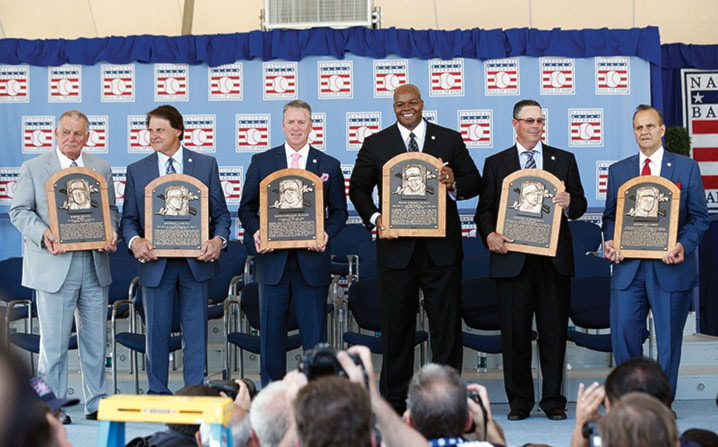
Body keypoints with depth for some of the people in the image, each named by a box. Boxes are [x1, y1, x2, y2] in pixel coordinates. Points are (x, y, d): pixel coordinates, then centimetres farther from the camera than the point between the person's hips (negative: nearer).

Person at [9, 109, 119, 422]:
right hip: (54, 267, -3)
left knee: (95, 338, 9)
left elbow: (111, 209, 15)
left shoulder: (101, 168, 12)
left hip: (94, 266, 4)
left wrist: (111, 232, -6)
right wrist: (43, 234, -18)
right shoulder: (33, 168, 3)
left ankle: (96, 403, 19)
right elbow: (19, 211, 0)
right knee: (54, 341, -2)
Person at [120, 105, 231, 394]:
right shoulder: (137, 171, 8)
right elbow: (128, 218, 7)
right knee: (156, 332, 6)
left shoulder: (206, 165, 6)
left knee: (195, 331, 4)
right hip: (156, 263, 1)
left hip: (196, 262, 0)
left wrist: (218, 240, -13)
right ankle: (157, 393, 17)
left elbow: (221, 213, 6)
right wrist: (134, 241, -14)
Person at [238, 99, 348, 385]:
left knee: (314, 332, 3)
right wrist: (255, 232, -10)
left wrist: (327, 234, -9)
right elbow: (247, 208, 9)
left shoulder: (329, 166, 8)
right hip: (273, 259, 0)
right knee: (271, 330, 5)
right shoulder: (261, 162, 8)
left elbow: (339, 211, 10)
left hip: (312, 261, 0)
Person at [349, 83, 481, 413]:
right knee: (396, 325, 6)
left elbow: (474, 182, 6)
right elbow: (358, 188, 9)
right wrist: (374, 218, -8)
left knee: (447, 325, 3)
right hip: (396, 247, 0)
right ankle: (394, 401, 15)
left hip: (441, 248, 0)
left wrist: (454, 184, -16)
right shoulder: (375, 144, 8)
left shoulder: (450, 139, 8)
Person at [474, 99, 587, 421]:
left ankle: (553, 401, 11)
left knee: (553, 331, 3)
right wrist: (489, 235, -11)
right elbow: (484, 209, 8)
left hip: (554, 258, 1)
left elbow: (580, 204, 11)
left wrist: (569, 204, -12)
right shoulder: (496, 164, 11)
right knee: (514, 332, 1)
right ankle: (519, 401, 11)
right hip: (512, 258, 0)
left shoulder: (564, 160, 13)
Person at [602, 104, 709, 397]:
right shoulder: (618, 171, 12)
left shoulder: (687, 167, 6)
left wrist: (684, 245, -14)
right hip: (628, 266, 2)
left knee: (669, 339, 4)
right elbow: (610, 216, 14)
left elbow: (699, 217, 3)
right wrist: (609, 241, -7)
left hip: (670, 267, -2)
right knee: (623, 333, -2)